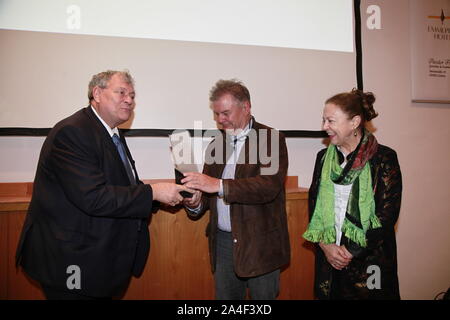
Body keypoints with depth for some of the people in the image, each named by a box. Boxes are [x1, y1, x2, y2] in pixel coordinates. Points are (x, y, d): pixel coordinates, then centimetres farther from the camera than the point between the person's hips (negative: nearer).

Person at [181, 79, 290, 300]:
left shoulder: (271, 139, -8)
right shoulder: (216, 144, 9)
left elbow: (269, 186, -23)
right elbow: (210, 191, 12)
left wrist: (219, 185, -31)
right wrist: (196, 203, -10)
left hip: (260, 242, -4)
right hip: (223, 242, 5)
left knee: (262, 295, 10)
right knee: (225, 296, 16)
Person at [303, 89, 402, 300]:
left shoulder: (384, 158, -9)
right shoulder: (323, 157, 5)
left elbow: (387, 214, -12)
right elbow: (313, 205, 6)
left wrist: (351, 251, -12)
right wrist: (325, 245, -6)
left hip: (369, 261, -4)